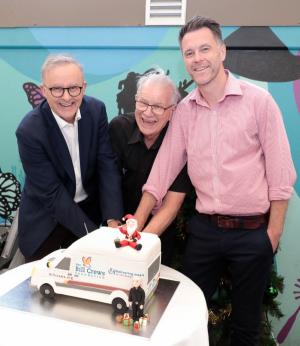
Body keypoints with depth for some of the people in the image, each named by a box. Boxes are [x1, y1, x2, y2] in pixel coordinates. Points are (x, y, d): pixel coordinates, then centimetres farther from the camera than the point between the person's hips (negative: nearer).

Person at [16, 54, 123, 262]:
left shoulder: (96, 110, -12)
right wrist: (92, 233, -26)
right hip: (46, 221, -3)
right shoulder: (29, 131, -24)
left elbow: (108, 166, -14)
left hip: (90, 208, 4)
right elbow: (52, 194, -23)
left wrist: (113, 221, -24)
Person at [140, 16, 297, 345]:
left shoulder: (259, 100, -8)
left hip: (252, 231, -2)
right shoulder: (184, 110, 1)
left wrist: (274, 232, -8)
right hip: (203, 228, 3)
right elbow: (163, 168, 1)